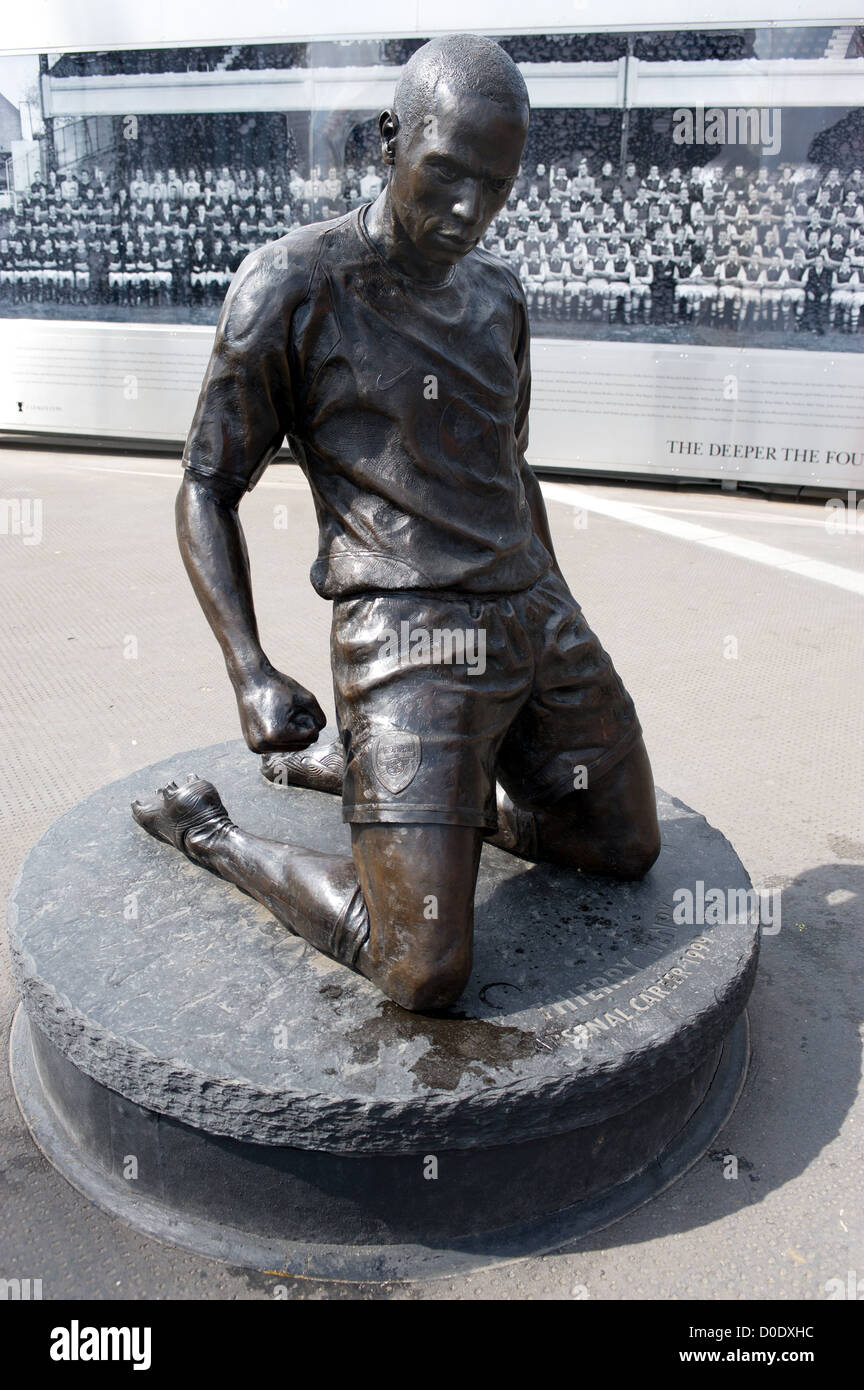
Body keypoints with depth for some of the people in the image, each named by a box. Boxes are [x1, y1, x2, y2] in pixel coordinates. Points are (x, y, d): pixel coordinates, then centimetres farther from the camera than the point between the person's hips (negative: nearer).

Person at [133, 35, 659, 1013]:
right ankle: (207, 832, 13)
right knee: (427, 974, -11)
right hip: (407, 646, -7)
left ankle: (348, 772, 24)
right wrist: (251, 676, -16)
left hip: (537, 624, 8)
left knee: (628, 851, 20)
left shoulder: (495, 295, 14)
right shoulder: (290, 285, -6)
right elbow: (206, 491, -4)